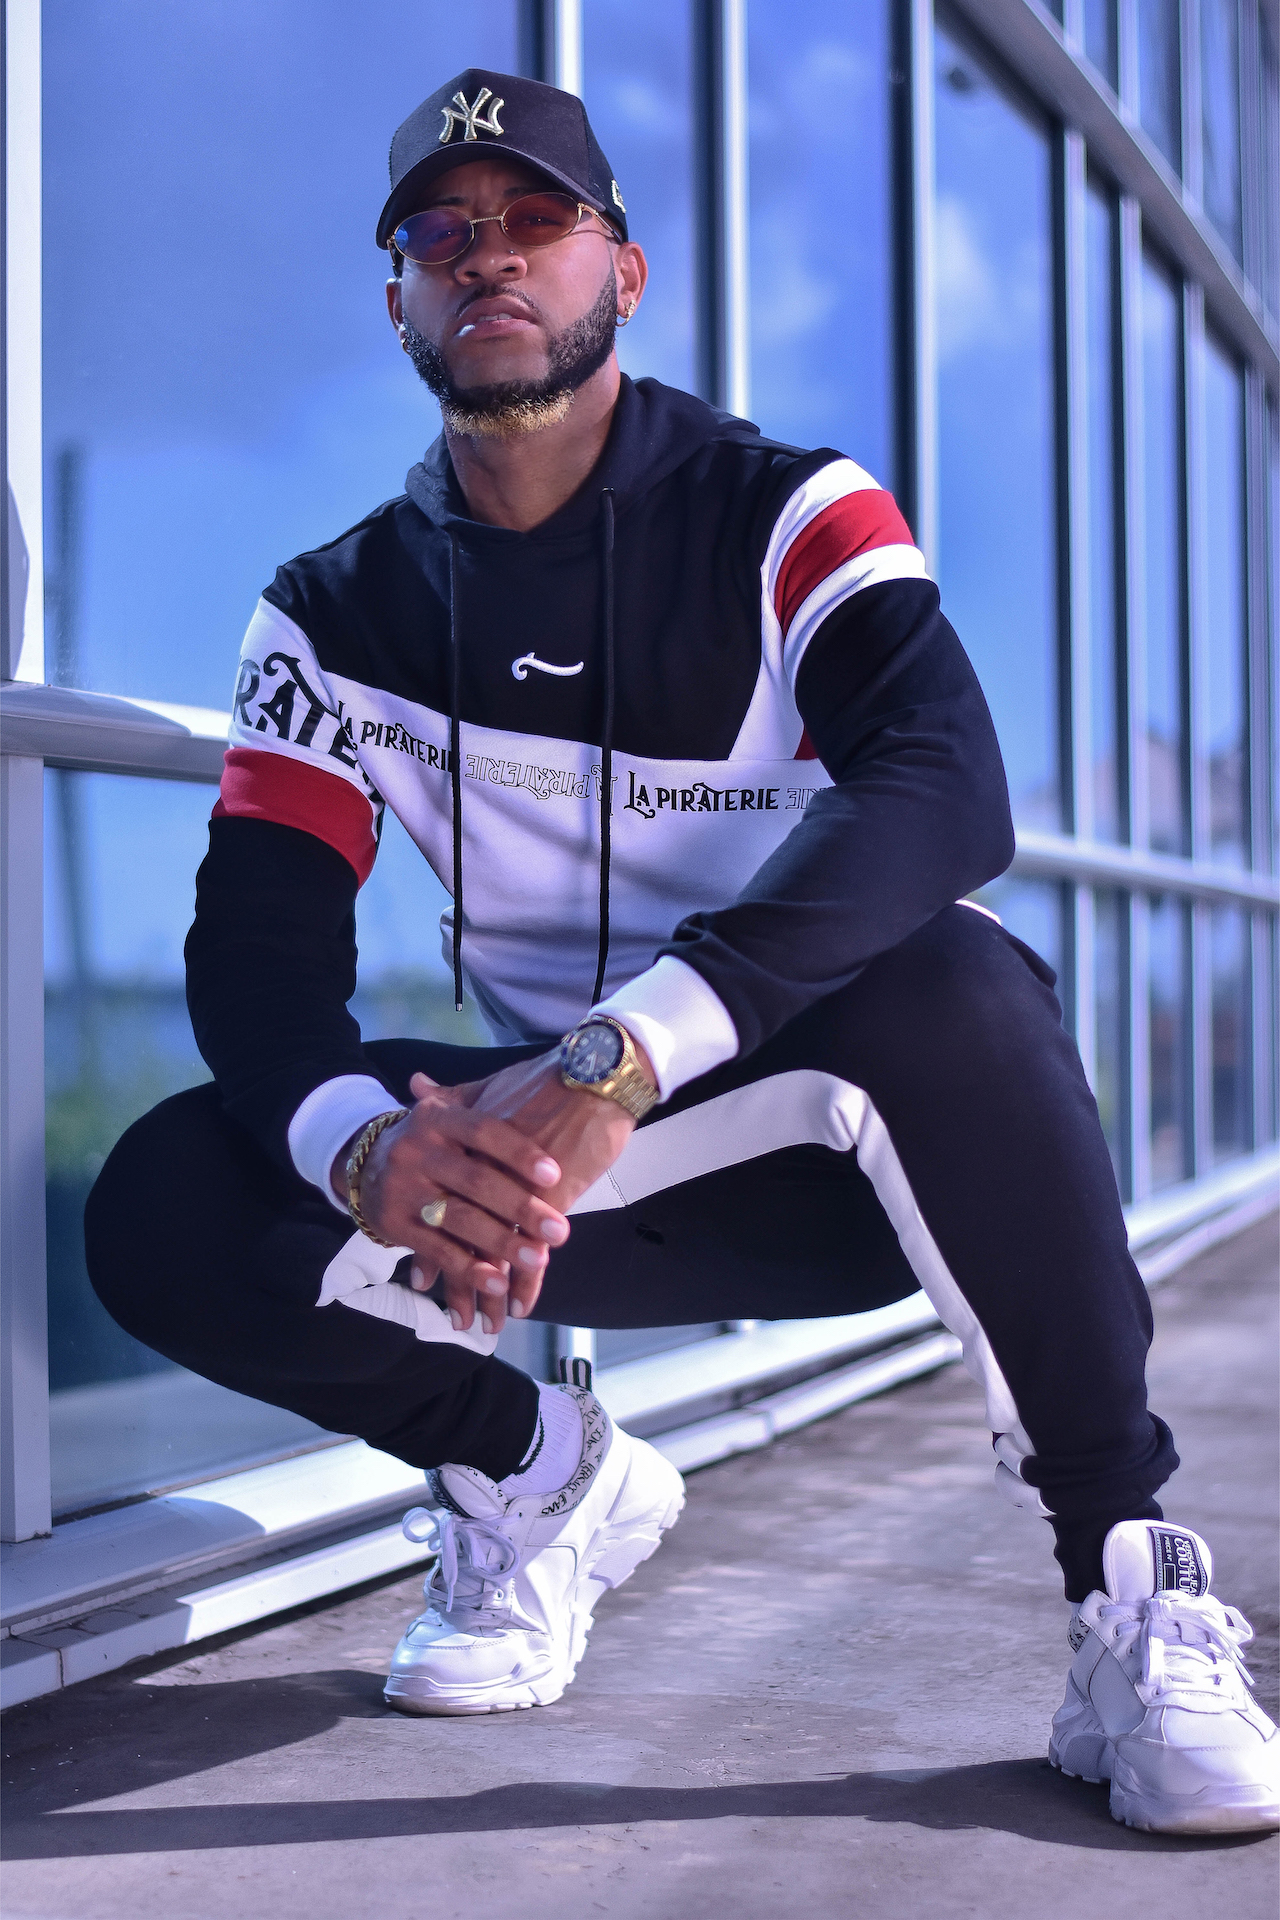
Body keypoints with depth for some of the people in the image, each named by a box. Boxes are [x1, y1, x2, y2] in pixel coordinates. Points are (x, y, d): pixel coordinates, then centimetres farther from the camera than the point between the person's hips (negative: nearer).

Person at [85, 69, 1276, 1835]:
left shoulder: (785, 515, -10)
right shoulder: (342, 612, 2)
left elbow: (950, 794, -29)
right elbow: (256, 945, -7)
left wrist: (610, 1056, -42)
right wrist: (369, 1146, -32)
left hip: (852, 1155, -3)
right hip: (563, 1179, 3)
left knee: (943, 988, -37)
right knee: (169, 1211, -19)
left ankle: (1134, 1597, -20)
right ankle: (545, 1478, 8)